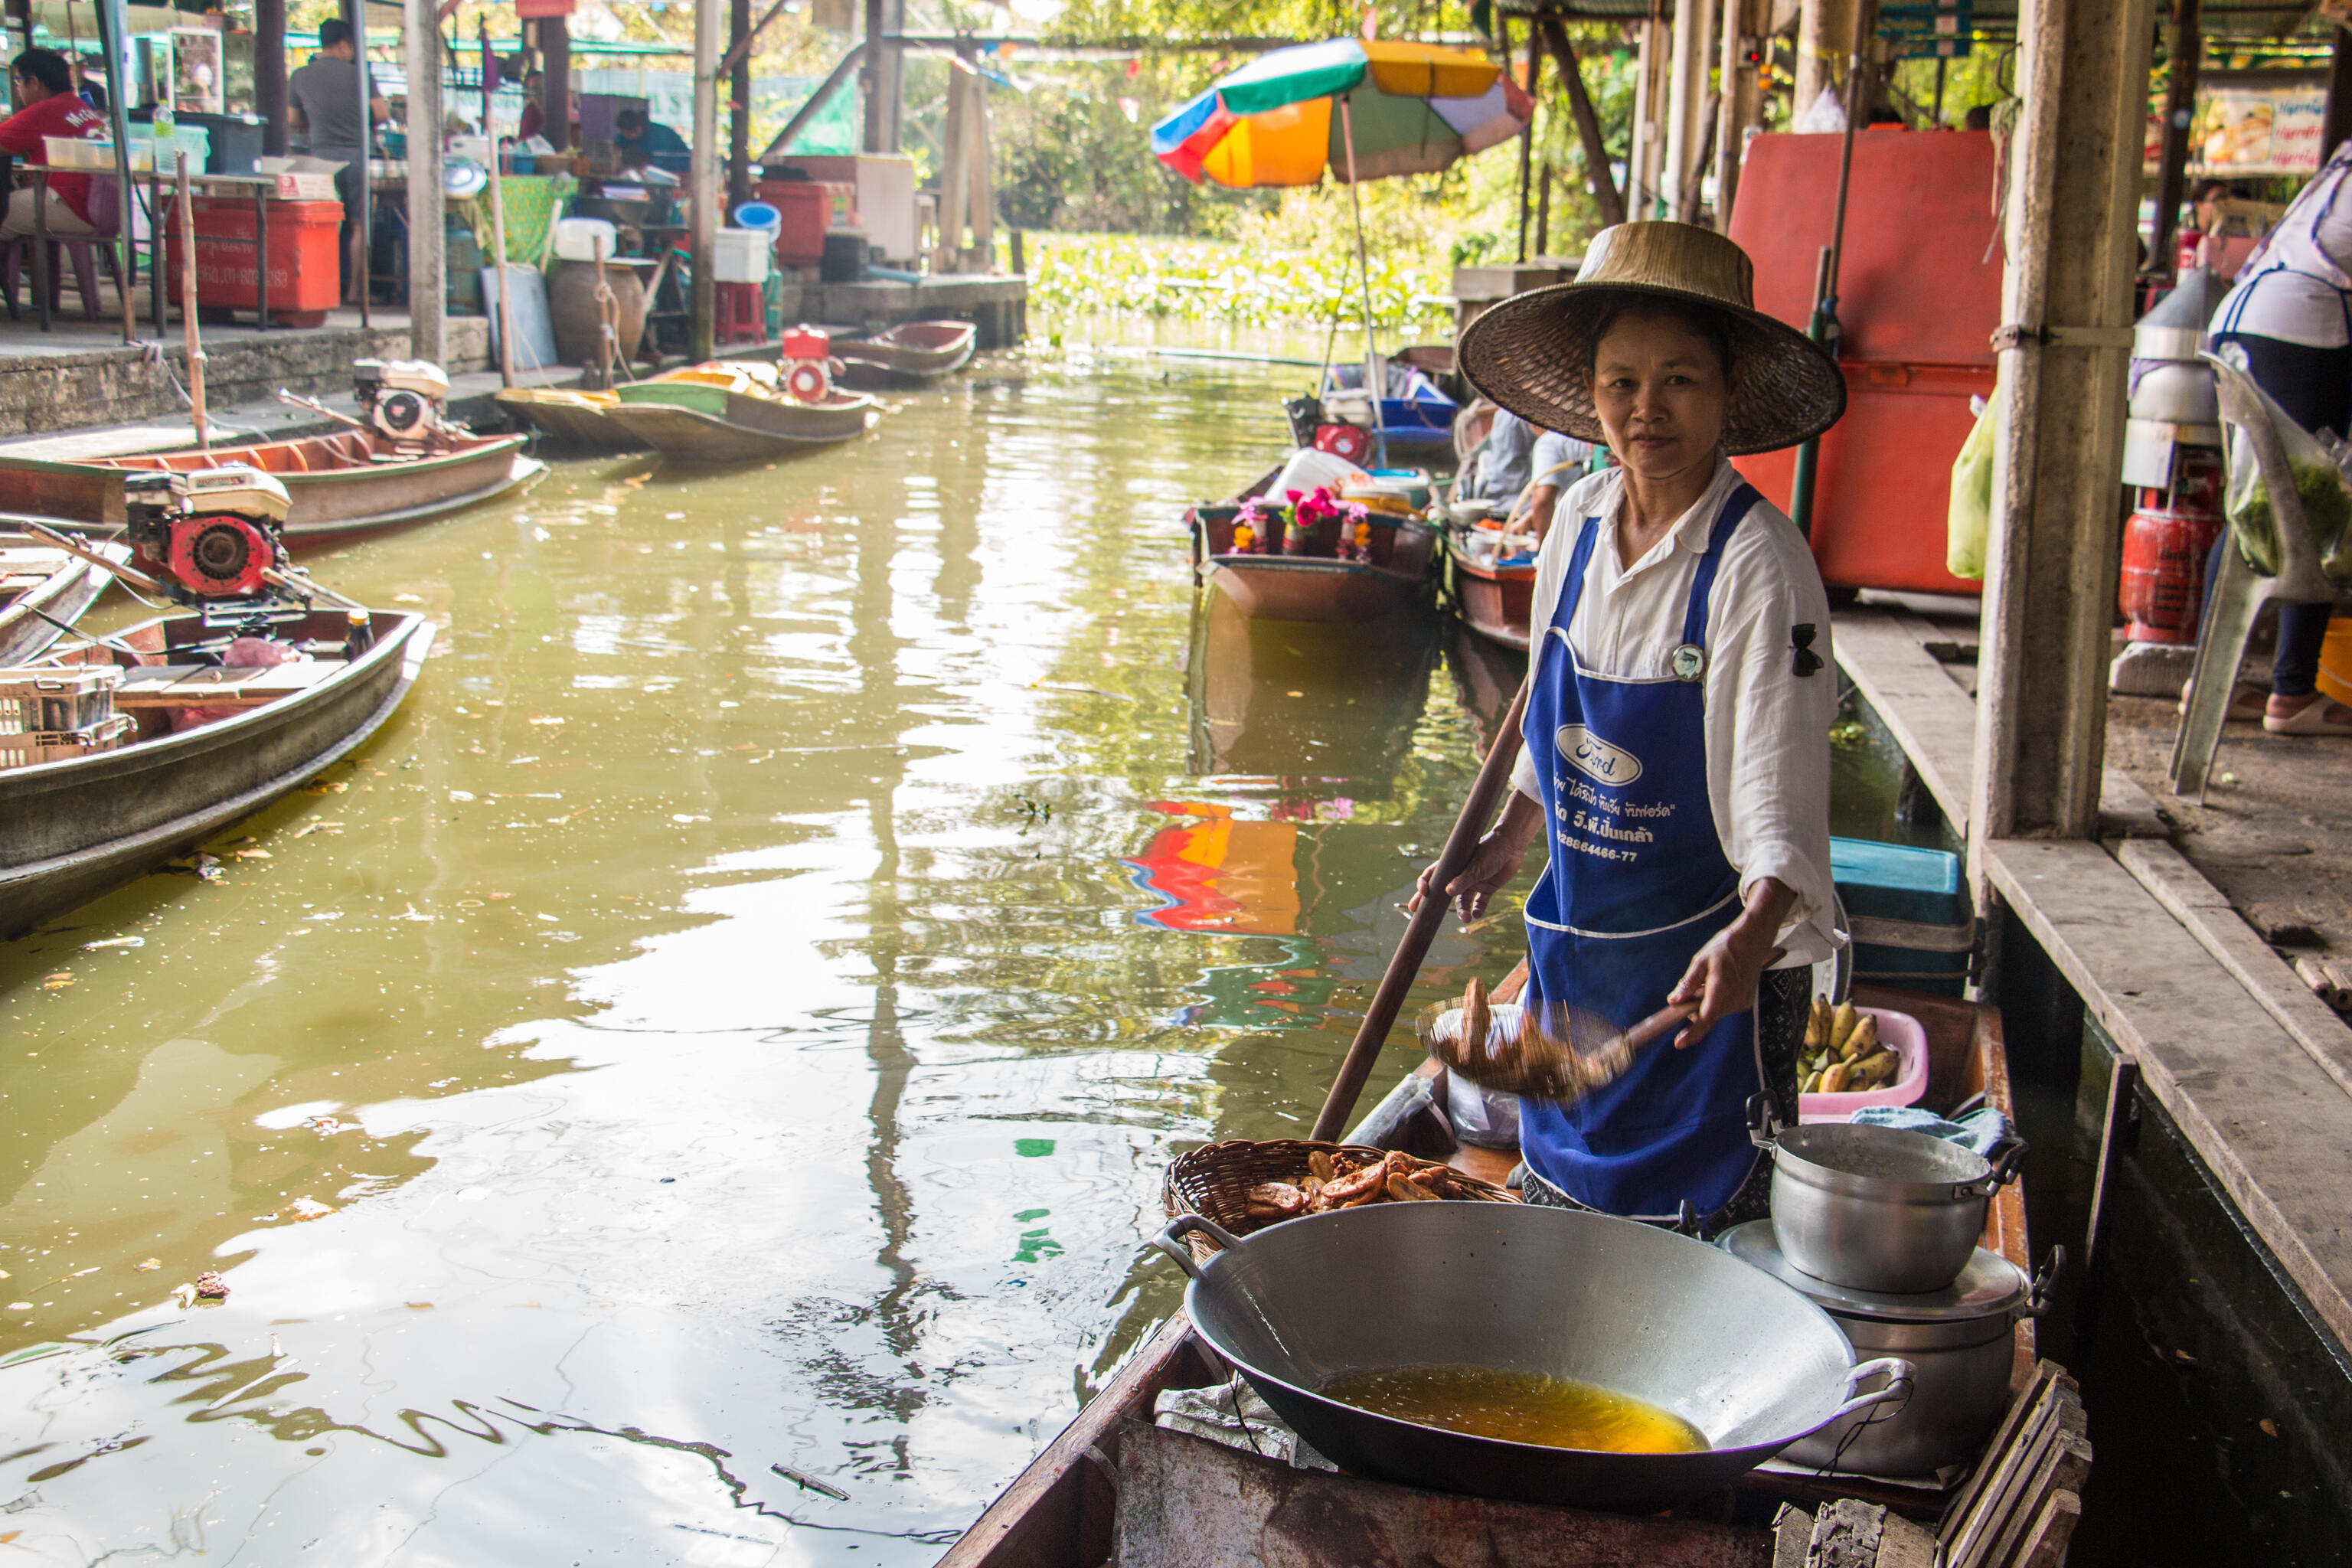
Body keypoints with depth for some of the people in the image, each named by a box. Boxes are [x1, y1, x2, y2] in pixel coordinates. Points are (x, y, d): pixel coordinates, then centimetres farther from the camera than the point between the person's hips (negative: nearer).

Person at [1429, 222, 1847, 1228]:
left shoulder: (1758, 561, -19)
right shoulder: (1579, 521, 1)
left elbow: (1778, 789, -25)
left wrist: (1751, 938, -40)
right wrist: (1511, 840, 22)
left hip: (1706, 956, -6)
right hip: (1577, 933, 6)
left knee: (1699, 1233, 2)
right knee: (1561, 1193, 17)